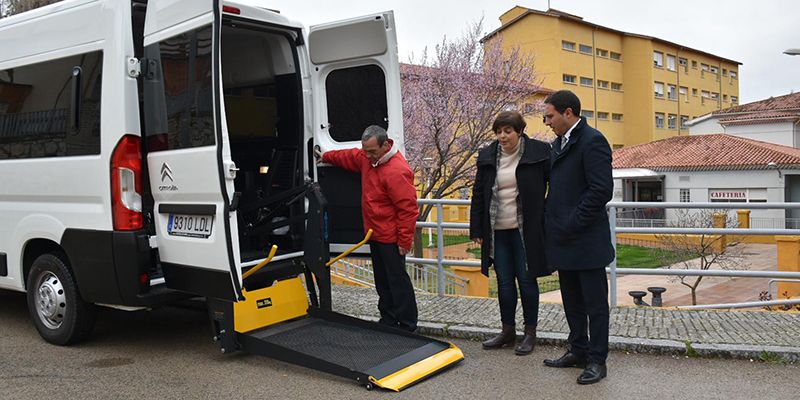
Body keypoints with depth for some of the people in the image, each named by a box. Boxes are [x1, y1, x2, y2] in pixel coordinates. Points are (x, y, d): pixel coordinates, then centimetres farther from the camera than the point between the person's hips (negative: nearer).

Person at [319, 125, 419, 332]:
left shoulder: (397, 171, -25)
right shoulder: (367, 158, 5)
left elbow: (408, 209, -25)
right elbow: (349, 156, 28)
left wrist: (404, 241, -22)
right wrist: (326, 156, 35)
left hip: (391, 238, -9)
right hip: (375, 234, 9)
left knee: (397, 281, -3)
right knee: (382, 281, 16)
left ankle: (407, 326, 5)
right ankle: (388, 320, 27)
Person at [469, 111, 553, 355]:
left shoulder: (538, 153, -6)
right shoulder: (487, 157, 6)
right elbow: (478, 194, 10)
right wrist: (476, 229, 7)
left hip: (526, 229, -4)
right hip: (497, 231, 4)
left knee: (526, 280, 4)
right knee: (504, 282, 11)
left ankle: (530, 333, 18)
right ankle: (508, 331, 24)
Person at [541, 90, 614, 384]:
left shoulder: (592, 141, -13)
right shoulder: (559, 143, 14)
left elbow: (602, 190, -20)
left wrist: (572, 224, -18)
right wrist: (552, 222, 9)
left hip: (586, 240, -9)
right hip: (564, 240, 9)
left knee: (594, 302, 4)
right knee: (572, 301, 18)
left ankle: (597, 360, 15)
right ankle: (578, 351, 30)